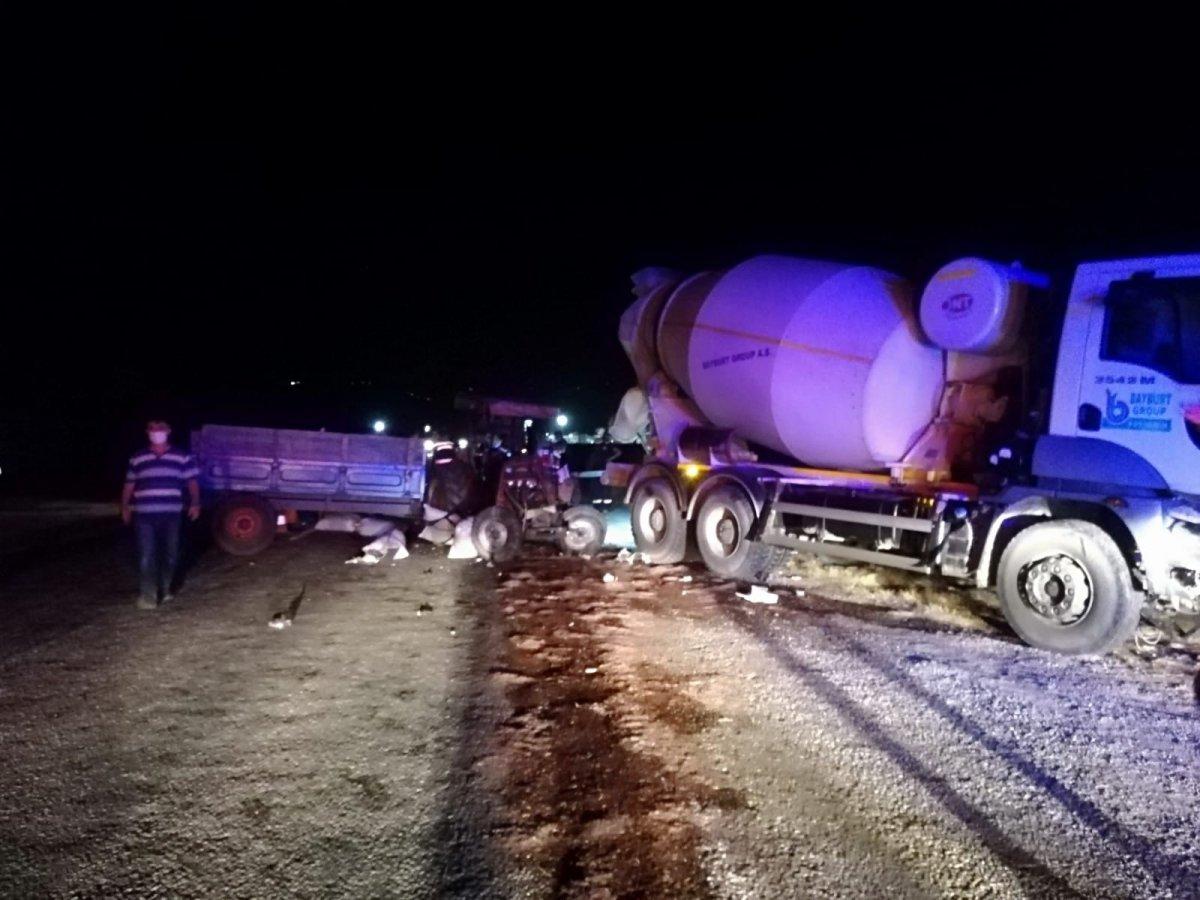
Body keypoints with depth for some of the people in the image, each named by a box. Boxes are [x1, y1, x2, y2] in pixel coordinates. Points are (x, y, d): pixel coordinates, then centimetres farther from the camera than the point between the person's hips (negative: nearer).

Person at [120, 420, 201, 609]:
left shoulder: (182, 458, 7)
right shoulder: (137, 459, 10)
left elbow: (192, 482, 7)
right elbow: (129, 485, 14)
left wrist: (195, 504, -6)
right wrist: (125, 507, 5)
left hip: (171, 514, 0)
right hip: (144, 515, 0)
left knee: (170, 554, 8)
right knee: (147, 556, -7)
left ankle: (165, 588, 27)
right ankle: (148, 595, -5)